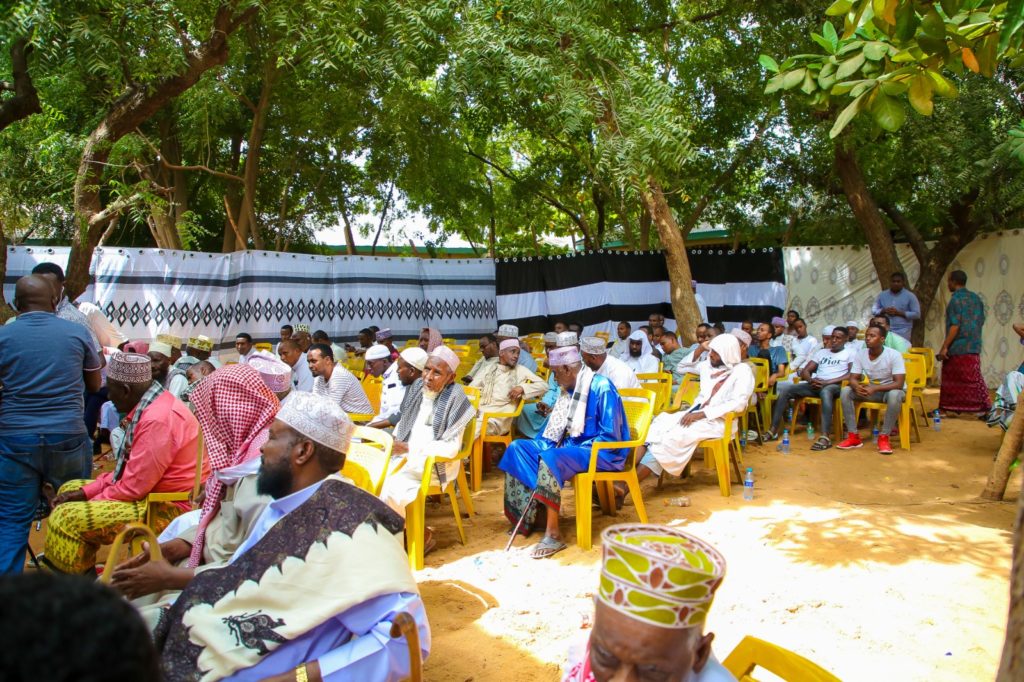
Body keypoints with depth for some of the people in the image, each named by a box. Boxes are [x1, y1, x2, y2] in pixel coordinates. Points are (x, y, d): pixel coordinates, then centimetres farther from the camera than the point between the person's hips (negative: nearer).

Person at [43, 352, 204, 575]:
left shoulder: (157, 419, -24)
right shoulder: (151, 407, 10)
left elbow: (134, 487, -22)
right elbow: (128, 468, 16)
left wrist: (89, 503, -8)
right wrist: (85, 492, 8)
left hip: (167, 509, -11)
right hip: (153, 494, 11)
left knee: (66, 518, -15)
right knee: (69, 489, 17)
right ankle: (83, 575, 21)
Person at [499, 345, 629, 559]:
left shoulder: (601, 388, -16)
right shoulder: (569, 390, 10)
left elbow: (610, 437, -20)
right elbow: (555, 429, 17)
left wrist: (577, 450, -22)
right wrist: (541, 446, -2)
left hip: (602, 453, -9)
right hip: (571, 446, 9)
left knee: (550, 459, -35)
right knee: (518, 448, 0)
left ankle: (554, 534, -28)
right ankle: (531, 515, -7)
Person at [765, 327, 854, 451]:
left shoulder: (849, 353, 6)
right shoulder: (821, 352, 21)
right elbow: (805, 371, 16)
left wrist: (827, 382, -18)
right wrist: (811, 380, -8)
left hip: (835, 386, -5)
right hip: (816, 385, 5)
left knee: (825, 391, -42)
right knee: (785, 389, -16)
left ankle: (825, 437, -49)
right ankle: (773, 431, -17)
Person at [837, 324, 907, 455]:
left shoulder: (894, 355, -21)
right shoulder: (860, 354, -8)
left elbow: (899, 383, -26)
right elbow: (853, 378, -8)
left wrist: (875, 388, -39)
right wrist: (857, 386, -34)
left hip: (891, 389, -4)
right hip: (872, 390, 4)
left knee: (895, 395, -39)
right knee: (845, 391, -20)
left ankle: (884, 437, -26)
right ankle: (853, 436, -18)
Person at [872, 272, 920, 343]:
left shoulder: (910, 296, 3)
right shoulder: (882, 295, 11)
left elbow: (917, 314, -2)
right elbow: (874, 310, 13)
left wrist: (899, 313, -11)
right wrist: (884, 311, -8)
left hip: (902, 332, -3)